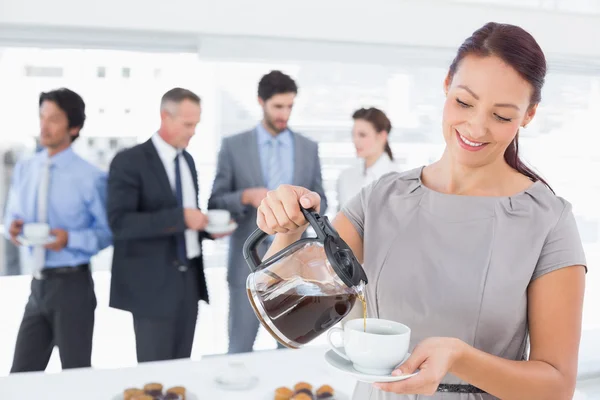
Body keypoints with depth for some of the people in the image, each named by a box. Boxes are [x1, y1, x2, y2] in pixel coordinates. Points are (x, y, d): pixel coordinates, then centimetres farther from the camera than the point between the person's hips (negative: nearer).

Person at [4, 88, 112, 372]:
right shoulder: (24, 170, 6)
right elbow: (12, 215, 15)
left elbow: (108, 232, -7)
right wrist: (13, 226, -9)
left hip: (72, 284, -5)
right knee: (21, 376, 13)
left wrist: (70, 239, -22)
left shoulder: (90, 178, -11)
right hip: (38, 284, 5)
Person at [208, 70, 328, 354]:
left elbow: (321, 202, 10)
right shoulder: (233, 146, 0)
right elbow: (215, 202, 0)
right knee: (240, 350, 6)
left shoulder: (309, 148, 7)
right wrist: (246, 196, -20)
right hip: (248, 264, -2)